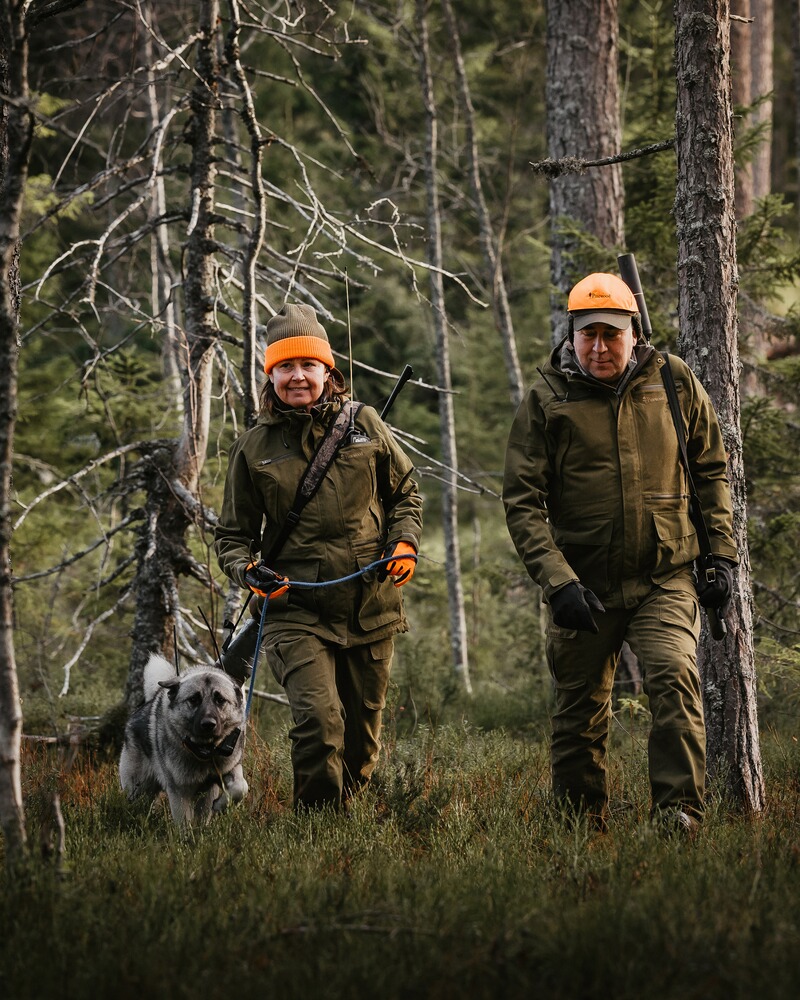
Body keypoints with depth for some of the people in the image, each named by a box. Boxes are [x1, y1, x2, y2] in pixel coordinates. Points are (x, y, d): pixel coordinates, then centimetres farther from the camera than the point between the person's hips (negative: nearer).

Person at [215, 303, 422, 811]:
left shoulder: (365, 425, 6)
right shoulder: (254, 448, 3)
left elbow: (405, 492, 18)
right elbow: (233, 534, 10)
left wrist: (405, 543, 0)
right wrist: (247, 569, -11)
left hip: (372, 608, 2)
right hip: (296, 609, -2)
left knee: (363, 734, 11)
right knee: (319, 719, -21)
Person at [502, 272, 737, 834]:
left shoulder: (674, 382, 2)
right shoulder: (547, 399, -4)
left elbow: (712, 471, 13)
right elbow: (522, 501, -5)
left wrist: (722, 554, 6)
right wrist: (558, 581, -16)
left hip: (665, 580, 0)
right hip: (585, 585, 0)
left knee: (675, 676, -23)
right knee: (580, 715, 7)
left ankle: (680, 813, -19)